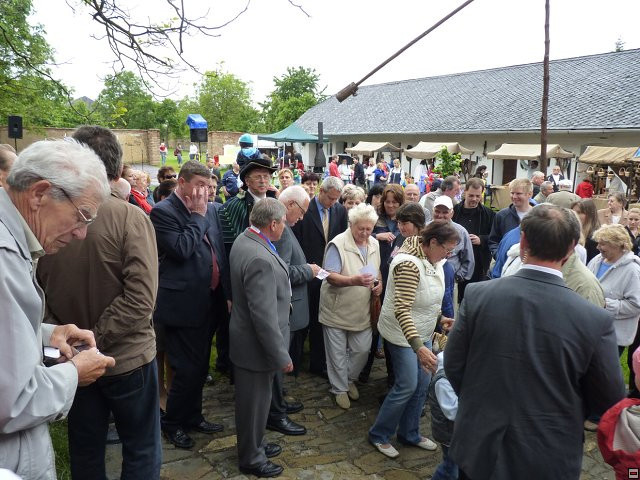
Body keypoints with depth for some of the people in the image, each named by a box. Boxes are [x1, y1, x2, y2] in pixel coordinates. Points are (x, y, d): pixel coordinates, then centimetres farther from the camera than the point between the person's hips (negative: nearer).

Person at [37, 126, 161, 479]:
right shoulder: (130, 218, -20)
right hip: (127, 356, -4)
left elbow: (42, 287, 0)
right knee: (141, 451, 15)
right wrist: (97, 338, -17)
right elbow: (140, 299, -26)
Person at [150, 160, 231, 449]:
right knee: (187, 369, 0)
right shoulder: (163, 212, -11)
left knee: (200, 367, 18)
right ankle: (172, 423, 23)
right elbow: (182, 250, -24)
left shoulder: (210, 209, 9)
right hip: (183, 304, -7)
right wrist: (198, 216, -15)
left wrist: (227, 292, 11)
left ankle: (193, 416, 36)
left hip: (210, 302, 7)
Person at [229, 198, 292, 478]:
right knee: (255, 402, 11)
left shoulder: (244, 240, 0)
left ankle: (255, 444, 46)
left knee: (255, 399, 26)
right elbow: (265, 316, -29)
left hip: (246, 337, 10)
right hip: (256, 345, -10)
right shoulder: (260, 259, -32)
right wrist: (281, 356, -20)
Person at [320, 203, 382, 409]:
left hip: (362, 310, 5)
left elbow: (377, 271, 17)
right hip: (337, 309, -5)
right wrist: (354, 280, -36)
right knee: (337, 353, 9)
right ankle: (340, 389, 30)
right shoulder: (338, 244, -17)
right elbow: (330, 276, -22)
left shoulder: (374, 244, 4)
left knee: (362, 349, 11)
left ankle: (350, 379, 38)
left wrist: (379, 283, -4)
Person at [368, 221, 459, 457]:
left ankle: (409, 433, 31)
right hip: (401, 334, -8)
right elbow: (402, 310, -33)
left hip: (422, 332, 9)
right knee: (407, 386, -4)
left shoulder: (434, 261, 0)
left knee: (422, 384, 12)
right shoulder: (409, 264, -28)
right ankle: (379, 435, 16)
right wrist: (419, 348, -39)